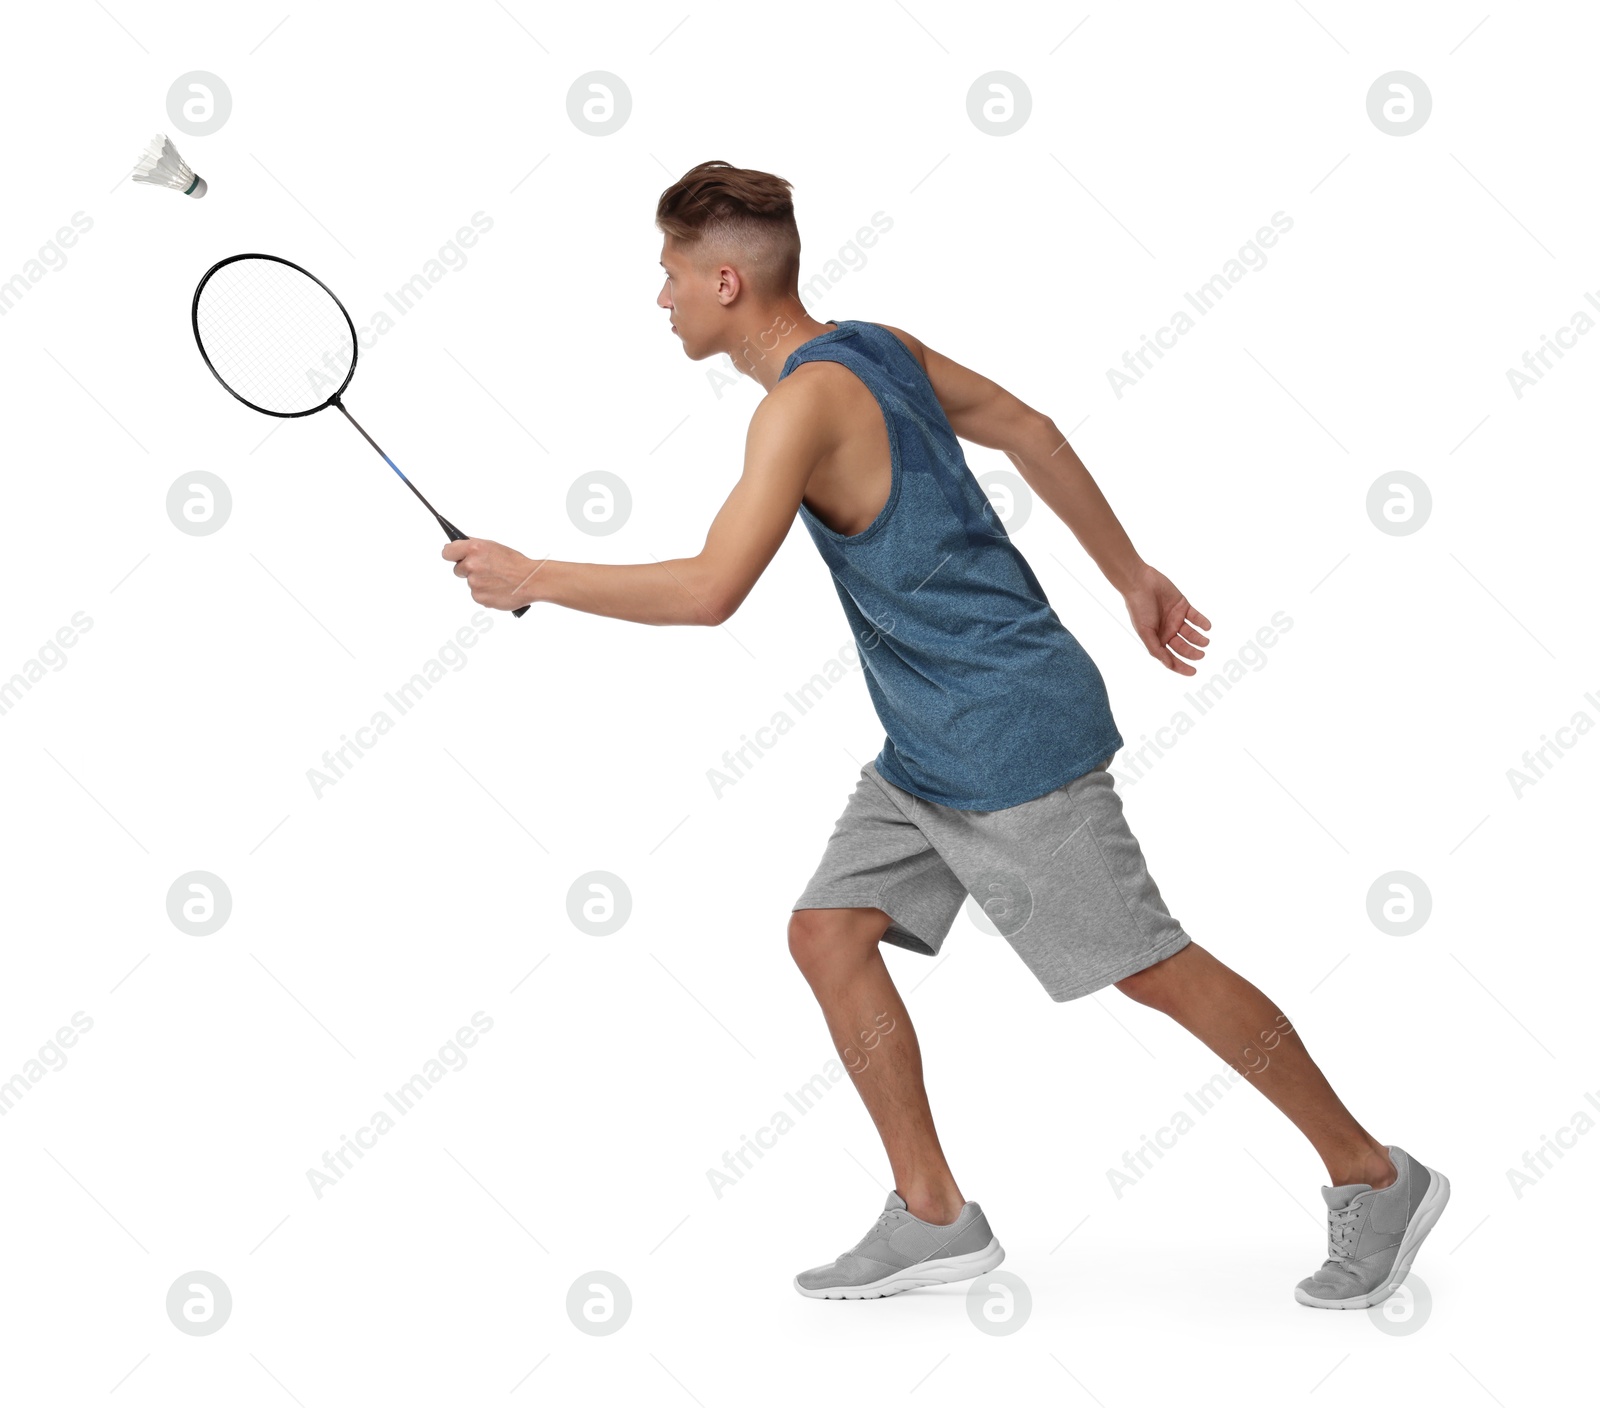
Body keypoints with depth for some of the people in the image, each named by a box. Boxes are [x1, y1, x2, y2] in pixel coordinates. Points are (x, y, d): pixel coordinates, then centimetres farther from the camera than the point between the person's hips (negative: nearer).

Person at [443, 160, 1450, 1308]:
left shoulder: (807, 401, -21)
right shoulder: (880, 347, 8)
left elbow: (708, 591, -30)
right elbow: (1028, 429, 17)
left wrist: (533, 578, -18)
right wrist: (1131, 574, 23)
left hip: (1016, 734, -10)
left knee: (1150, 966, -1)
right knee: (829, 930, 5)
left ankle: (1376, 1178, 14)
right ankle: (933, 1216, 11)